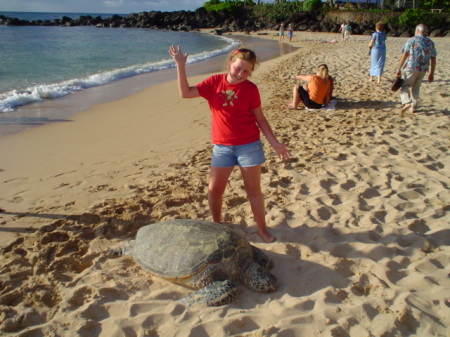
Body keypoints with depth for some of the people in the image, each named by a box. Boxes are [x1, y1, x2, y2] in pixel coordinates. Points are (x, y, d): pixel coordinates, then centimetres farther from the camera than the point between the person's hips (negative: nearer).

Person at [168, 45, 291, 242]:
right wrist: (180, 65, -12)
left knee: (253, 189, 7)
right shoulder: (214, 82, -1)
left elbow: (260, 119, 2)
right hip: (222, 147, 2)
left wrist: (274, 143, -2)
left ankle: (262, 229, 21)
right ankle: (216, 224, 30)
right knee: (214, 189, 7)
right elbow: (185, 93, -4)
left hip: (249, 145, -2)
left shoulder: (250, 89, -5)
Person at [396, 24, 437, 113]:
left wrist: (399, 69, -7)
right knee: (415, 88, 17)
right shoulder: (430, 43, 9)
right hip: (423, 69, 4)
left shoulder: (411, 40, -3)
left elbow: (404, 55, -10)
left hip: (411, 68, -4)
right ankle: (413, 107, 21)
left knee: (405, 86, 4)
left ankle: (407, 103, -20)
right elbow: (433, 60, 8)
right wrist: (431, 73, 14)